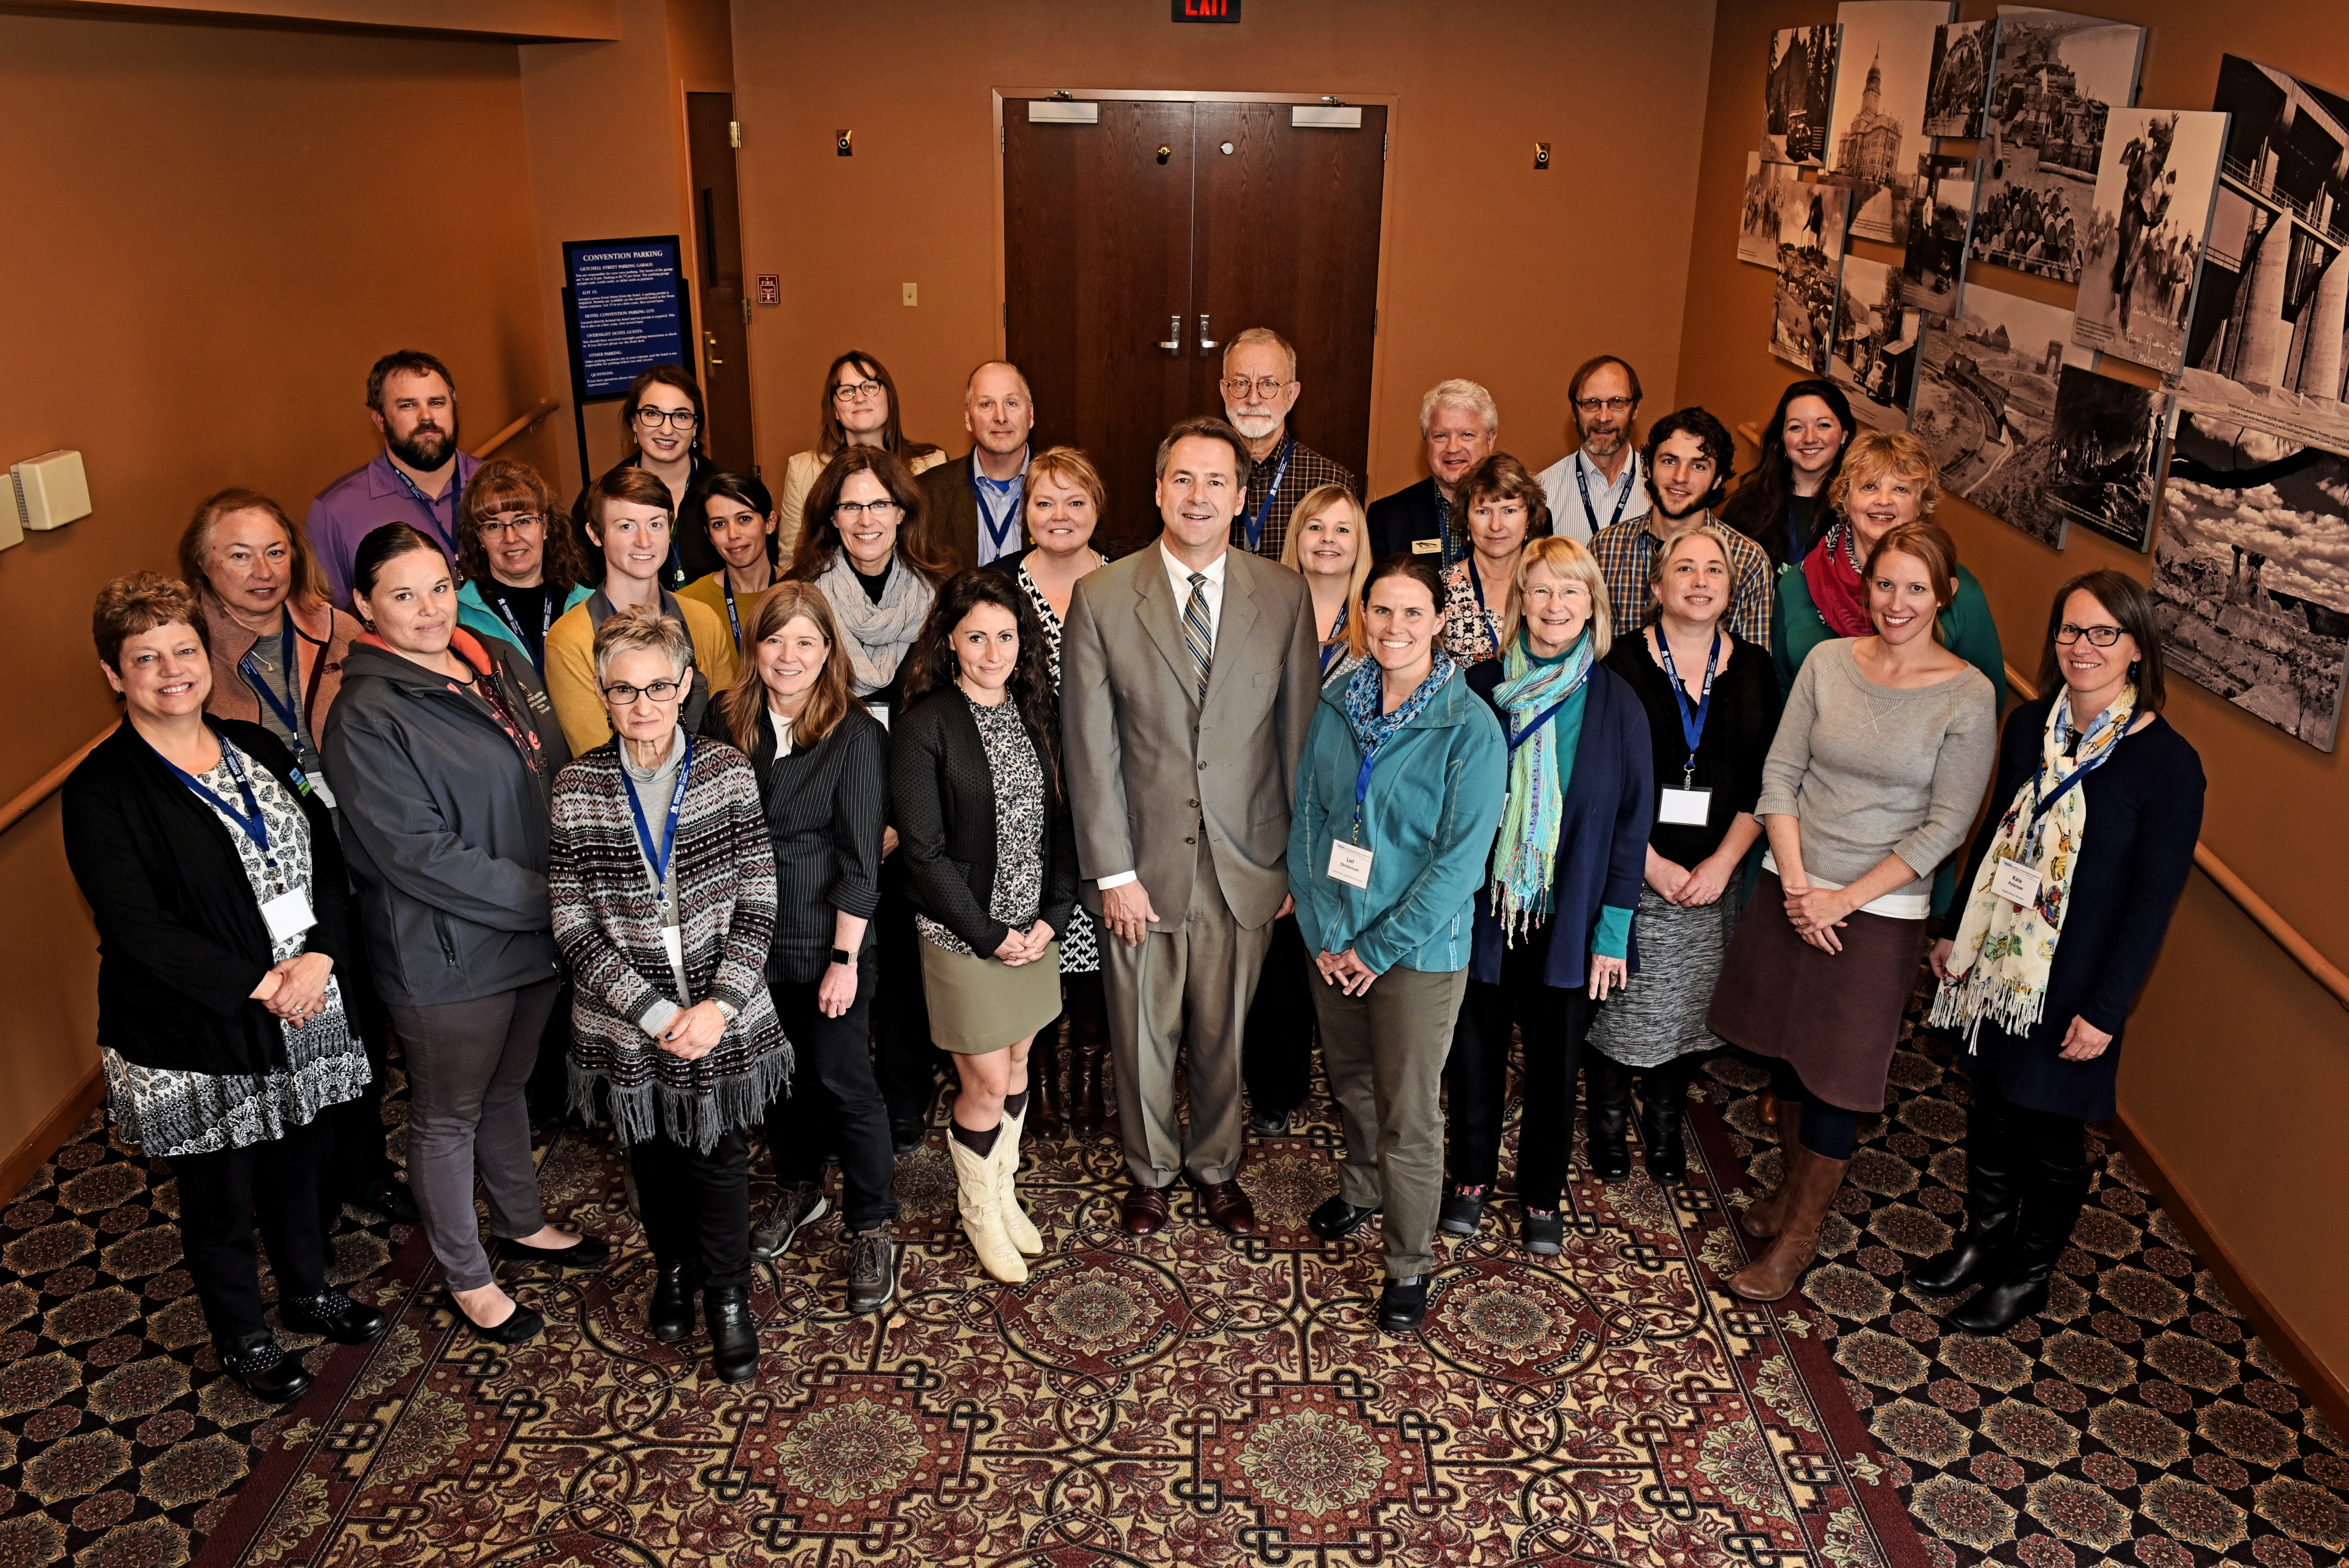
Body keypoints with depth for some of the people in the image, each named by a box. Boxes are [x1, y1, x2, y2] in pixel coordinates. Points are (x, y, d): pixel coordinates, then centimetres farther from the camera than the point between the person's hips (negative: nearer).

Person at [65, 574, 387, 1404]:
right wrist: (257, 984, -21)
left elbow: (328, 859, 1)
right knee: (221, 1201, 14)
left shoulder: (258, 749, 3)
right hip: (196, 1040, -5)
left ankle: (309, 1290, 46)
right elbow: (137, 928, -19)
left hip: (303, 1015, 5)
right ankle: (243, 1337, 37)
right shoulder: (102, 791, -14)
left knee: (302, 1161, 22)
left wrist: (319, 956, -15)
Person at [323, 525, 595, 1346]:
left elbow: (559, 778, 12)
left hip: (535, 935, 7)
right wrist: (542, 899, -20)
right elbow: (419, 855, -23)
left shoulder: (504, 664, 3)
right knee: (448, 1117, 13)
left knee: (508, 1088, 25)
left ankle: (522, 1224, 45)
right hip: (446, 955, -6)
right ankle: (466, 1276, 31)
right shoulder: (366, 717, -18)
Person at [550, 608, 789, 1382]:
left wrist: (720, 1006, -16)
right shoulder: (578, 789, -6)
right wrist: (657, 1014, -15)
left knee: (719, 1158, 9)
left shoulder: (728, 772, -5)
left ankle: (728, 1298, 30)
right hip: (627, 1024, 1)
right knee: (653, 1155, 19)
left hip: (723, 1017, -1)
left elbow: (757, 903, -6)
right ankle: (673, 1269, 44)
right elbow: (574, 924, -8)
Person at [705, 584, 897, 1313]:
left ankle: (872, 1229, 20)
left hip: (825, 942, -4)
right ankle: (798, 1188, 42)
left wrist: (844, 959, -13)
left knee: (844, 1081, 4)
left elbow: (859, 860, -13)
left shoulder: (855, 735, -14)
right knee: (777, 1070, 19)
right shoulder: (724, 720, -2)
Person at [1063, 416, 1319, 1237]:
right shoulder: (1101, 598, -6)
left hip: (1245, 863, 1)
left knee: (1225, 1033, 16)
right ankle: (1151, 1170, 38)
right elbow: (1092, 749, -6)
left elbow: (1298, 733, 1)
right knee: (1143, 1034, 14)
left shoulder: (1284, 596, -1)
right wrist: (1113, 871, -9)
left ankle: (1217, 1166, 40)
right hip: (1143, 861, -1)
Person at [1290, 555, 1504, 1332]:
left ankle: (1409, 1263, 23)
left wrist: (1379, 948, -14)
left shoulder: (1470, 727, -15)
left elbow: (1462, 857, -16)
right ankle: (1362, 1189, 47)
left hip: (1419, 948, -4)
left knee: (1409, 1111, 5)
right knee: (1350, 1083, 21)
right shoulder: (1336, 707, -1)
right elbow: (1308, 818, 2)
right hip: (1333, 941, 4)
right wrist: (1324, 932, -6)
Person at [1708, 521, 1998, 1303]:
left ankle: (1800, 1235, 20)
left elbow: (1945, 826, -9)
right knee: (1784, 1046, 15)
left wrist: (1845, 897, -12)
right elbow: (1780, 772, 1)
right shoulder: (1828, 661, -1)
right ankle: (1792, 1185, 37)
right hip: (1790, 888, 3)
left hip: (1880, 909, -3)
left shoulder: (1968, 697, -10)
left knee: (1835, 1072, 3)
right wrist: (1796, 884, -8)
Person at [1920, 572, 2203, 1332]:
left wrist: (2107, 1010, -13)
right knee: (1990, 1109, 18)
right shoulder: (2029, 726, 0)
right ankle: (1982, 1241, 39)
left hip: (2072, 984, -5)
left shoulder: (2168, 763, -15)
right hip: (1996, 961, 5)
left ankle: (2027, 1276, 31)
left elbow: (2154, 900, -13)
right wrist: (1956, 932, 13)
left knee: (2047, 1134, 10)